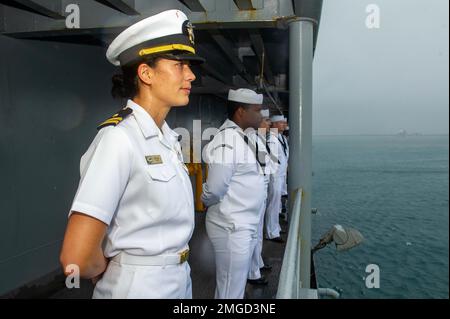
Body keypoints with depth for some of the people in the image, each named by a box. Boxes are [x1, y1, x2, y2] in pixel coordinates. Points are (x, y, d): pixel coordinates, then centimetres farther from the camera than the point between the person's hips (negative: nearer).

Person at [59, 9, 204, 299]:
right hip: (139, 287, -8)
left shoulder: (168, 137, 3)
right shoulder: (119, 139, -22)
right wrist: (118, 273, -8)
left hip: (180, 282, 8)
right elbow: (77, 258, -26)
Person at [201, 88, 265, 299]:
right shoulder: (227, 140, -21)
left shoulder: (240, 137, 10)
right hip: (232, 227, -9)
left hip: (245, 225, 9)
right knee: (230, 291, 4)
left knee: (237, 287, 23)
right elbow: (216, 188, -21)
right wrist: (206, 202, -3)